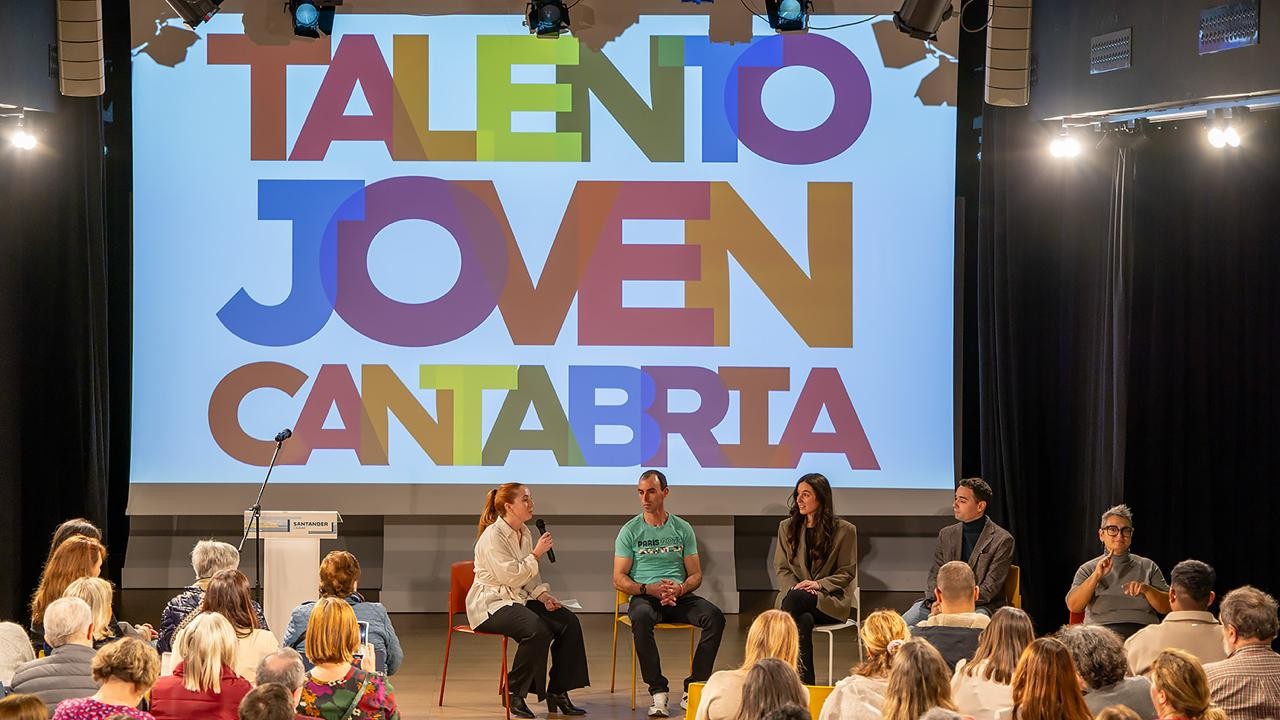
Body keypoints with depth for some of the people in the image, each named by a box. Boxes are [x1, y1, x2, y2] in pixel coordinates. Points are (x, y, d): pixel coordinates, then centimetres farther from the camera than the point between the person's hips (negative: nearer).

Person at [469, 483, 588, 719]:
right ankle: (513, 694, -16)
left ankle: (557, 691, -4)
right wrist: (536, 554, -17)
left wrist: (542, 594, 0)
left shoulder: (524, 533, 12)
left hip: (519, 599, 9)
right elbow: (510, 577, -22)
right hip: (491, 604, -9)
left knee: (569, 622, -10)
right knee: (538, 630, -33)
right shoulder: (493, 537, -16)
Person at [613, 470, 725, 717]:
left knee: (715, 617, -27)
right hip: (644, 597, -2)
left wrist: (680, 588, -13)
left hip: (680, 596, 2)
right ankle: (658, 692, -31)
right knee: (641, 618, -39)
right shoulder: (630, 531, 6)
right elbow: (619, 579, 2)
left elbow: (696, 575, 10)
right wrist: (649, 589, -15)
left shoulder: (683, 529, 11)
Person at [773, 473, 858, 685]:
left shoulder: (844, 530, 4)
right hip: (794, 594, 2)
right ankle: (806, 684, -38)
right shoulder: (787, 527, 15)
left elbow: (847, 572, 3)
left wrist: (818, 584, -14)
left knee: (795, 599, -36)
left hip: (829, 599, -2)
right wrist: (794, 587, -10)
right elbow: (781, 568, 13)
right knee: (804, 621, -37)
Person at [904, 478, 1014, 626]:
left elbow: (990, 588, -10)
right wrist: (934, 603, -13)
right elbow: (935, 575, 10)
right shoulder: (946, 534, 14)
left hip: (982, 605, -4)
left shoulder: (1002, 540, -5)